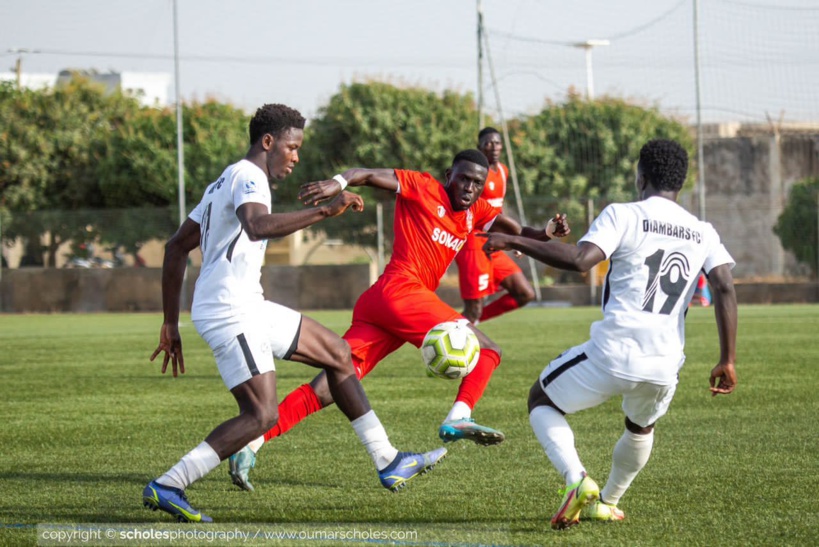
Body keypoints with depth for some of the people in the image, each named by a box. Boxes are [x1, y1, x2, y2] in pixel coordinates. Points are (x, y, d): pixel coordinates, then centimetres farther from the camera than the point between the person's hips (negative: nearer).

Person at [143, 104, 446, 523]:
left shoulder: (223, 184, 21)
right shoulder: (248, 177, -10)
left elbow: (176, 248, 22)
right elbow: (257, 226, -34)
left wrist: (171, 323, 22)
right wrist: (325, 211, -33)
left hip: (248, 308, 11)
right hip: (229, 312, -11)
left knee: (338, 354, 14)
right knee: (261, 415, -18)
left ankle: (388, 463, 15)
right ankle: (165, 488, -15)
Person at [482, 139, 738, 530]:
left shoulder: (623, 215, -3)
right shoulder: (702, 233, 10)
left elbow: (580, 260, -17)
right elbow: (725, 287, -2)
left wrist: (514, 242, -10)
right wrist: (727, 360, -1)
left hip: (613, 354, -5)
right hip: (665, 364, 5)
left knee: (542, 401, 19)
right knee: (641, 427, 37)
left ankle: (578, 481, -4)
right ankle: (605, 502, 48)